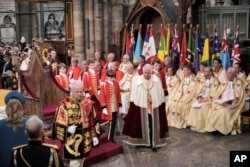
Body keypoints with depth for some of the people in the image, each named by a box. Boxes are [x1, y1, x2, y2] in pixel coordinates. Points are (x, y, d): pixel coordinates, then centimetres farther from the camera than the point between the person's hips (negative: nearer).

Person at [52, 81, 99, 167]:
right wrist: (67, 129, -25)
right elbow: (58, 123, -10)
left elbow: (93, 121, 7)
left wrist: (94, 135, 6)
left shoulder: (88, 103, -2)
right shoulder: (64, 105, -17)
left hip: (85, 139, 5)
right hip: (72, 140, -5)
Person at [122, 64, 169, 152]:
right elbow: (133, 95, -1)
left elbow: (161, 95, 3)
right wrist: (132, 105, -3)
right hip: (140, 107, 0)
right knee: (141, 126, 8)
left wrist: (161, 106, 3)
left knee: (153, 127, 6)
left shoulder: (157, 80, -3)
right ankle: (140, 142, 22)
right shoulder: (137, 80, -5)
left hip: (154, 107, 1)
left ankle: (154, 143, 16)